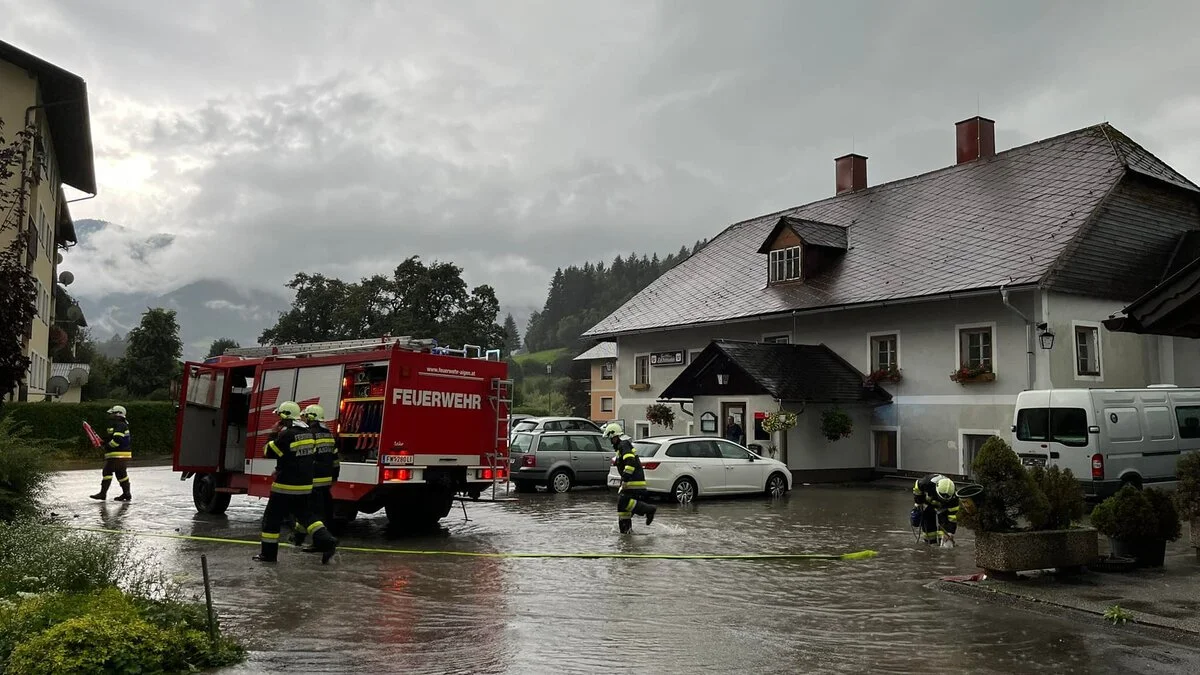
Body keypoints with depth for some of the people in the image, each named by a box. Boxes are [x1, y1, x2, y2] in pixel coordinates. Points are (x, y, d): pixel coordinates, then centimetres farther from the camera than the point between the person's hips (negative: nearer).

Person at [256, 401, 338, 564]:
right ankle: (326, 541, 1)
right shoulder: (308, 433, 7)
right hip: (305, 484, 7)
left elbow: (269, 452, -9)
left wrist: (273, 434, 2)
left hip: (286, 485, -7)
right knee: (303, 514, 17)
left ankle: (268, 553, 12)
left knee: (272, 517, 7)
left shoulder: (286, 434, -18)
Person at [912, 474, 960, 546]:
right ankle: (930, 542, 9)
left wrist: (950, 533, -36)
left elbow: (953, 517, -32)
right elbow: (917, 486, -18)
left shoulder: (953, 497, -37)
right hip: (927, 501, 0)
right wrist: (918, 504, -10)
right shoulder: (928, 483, -41)